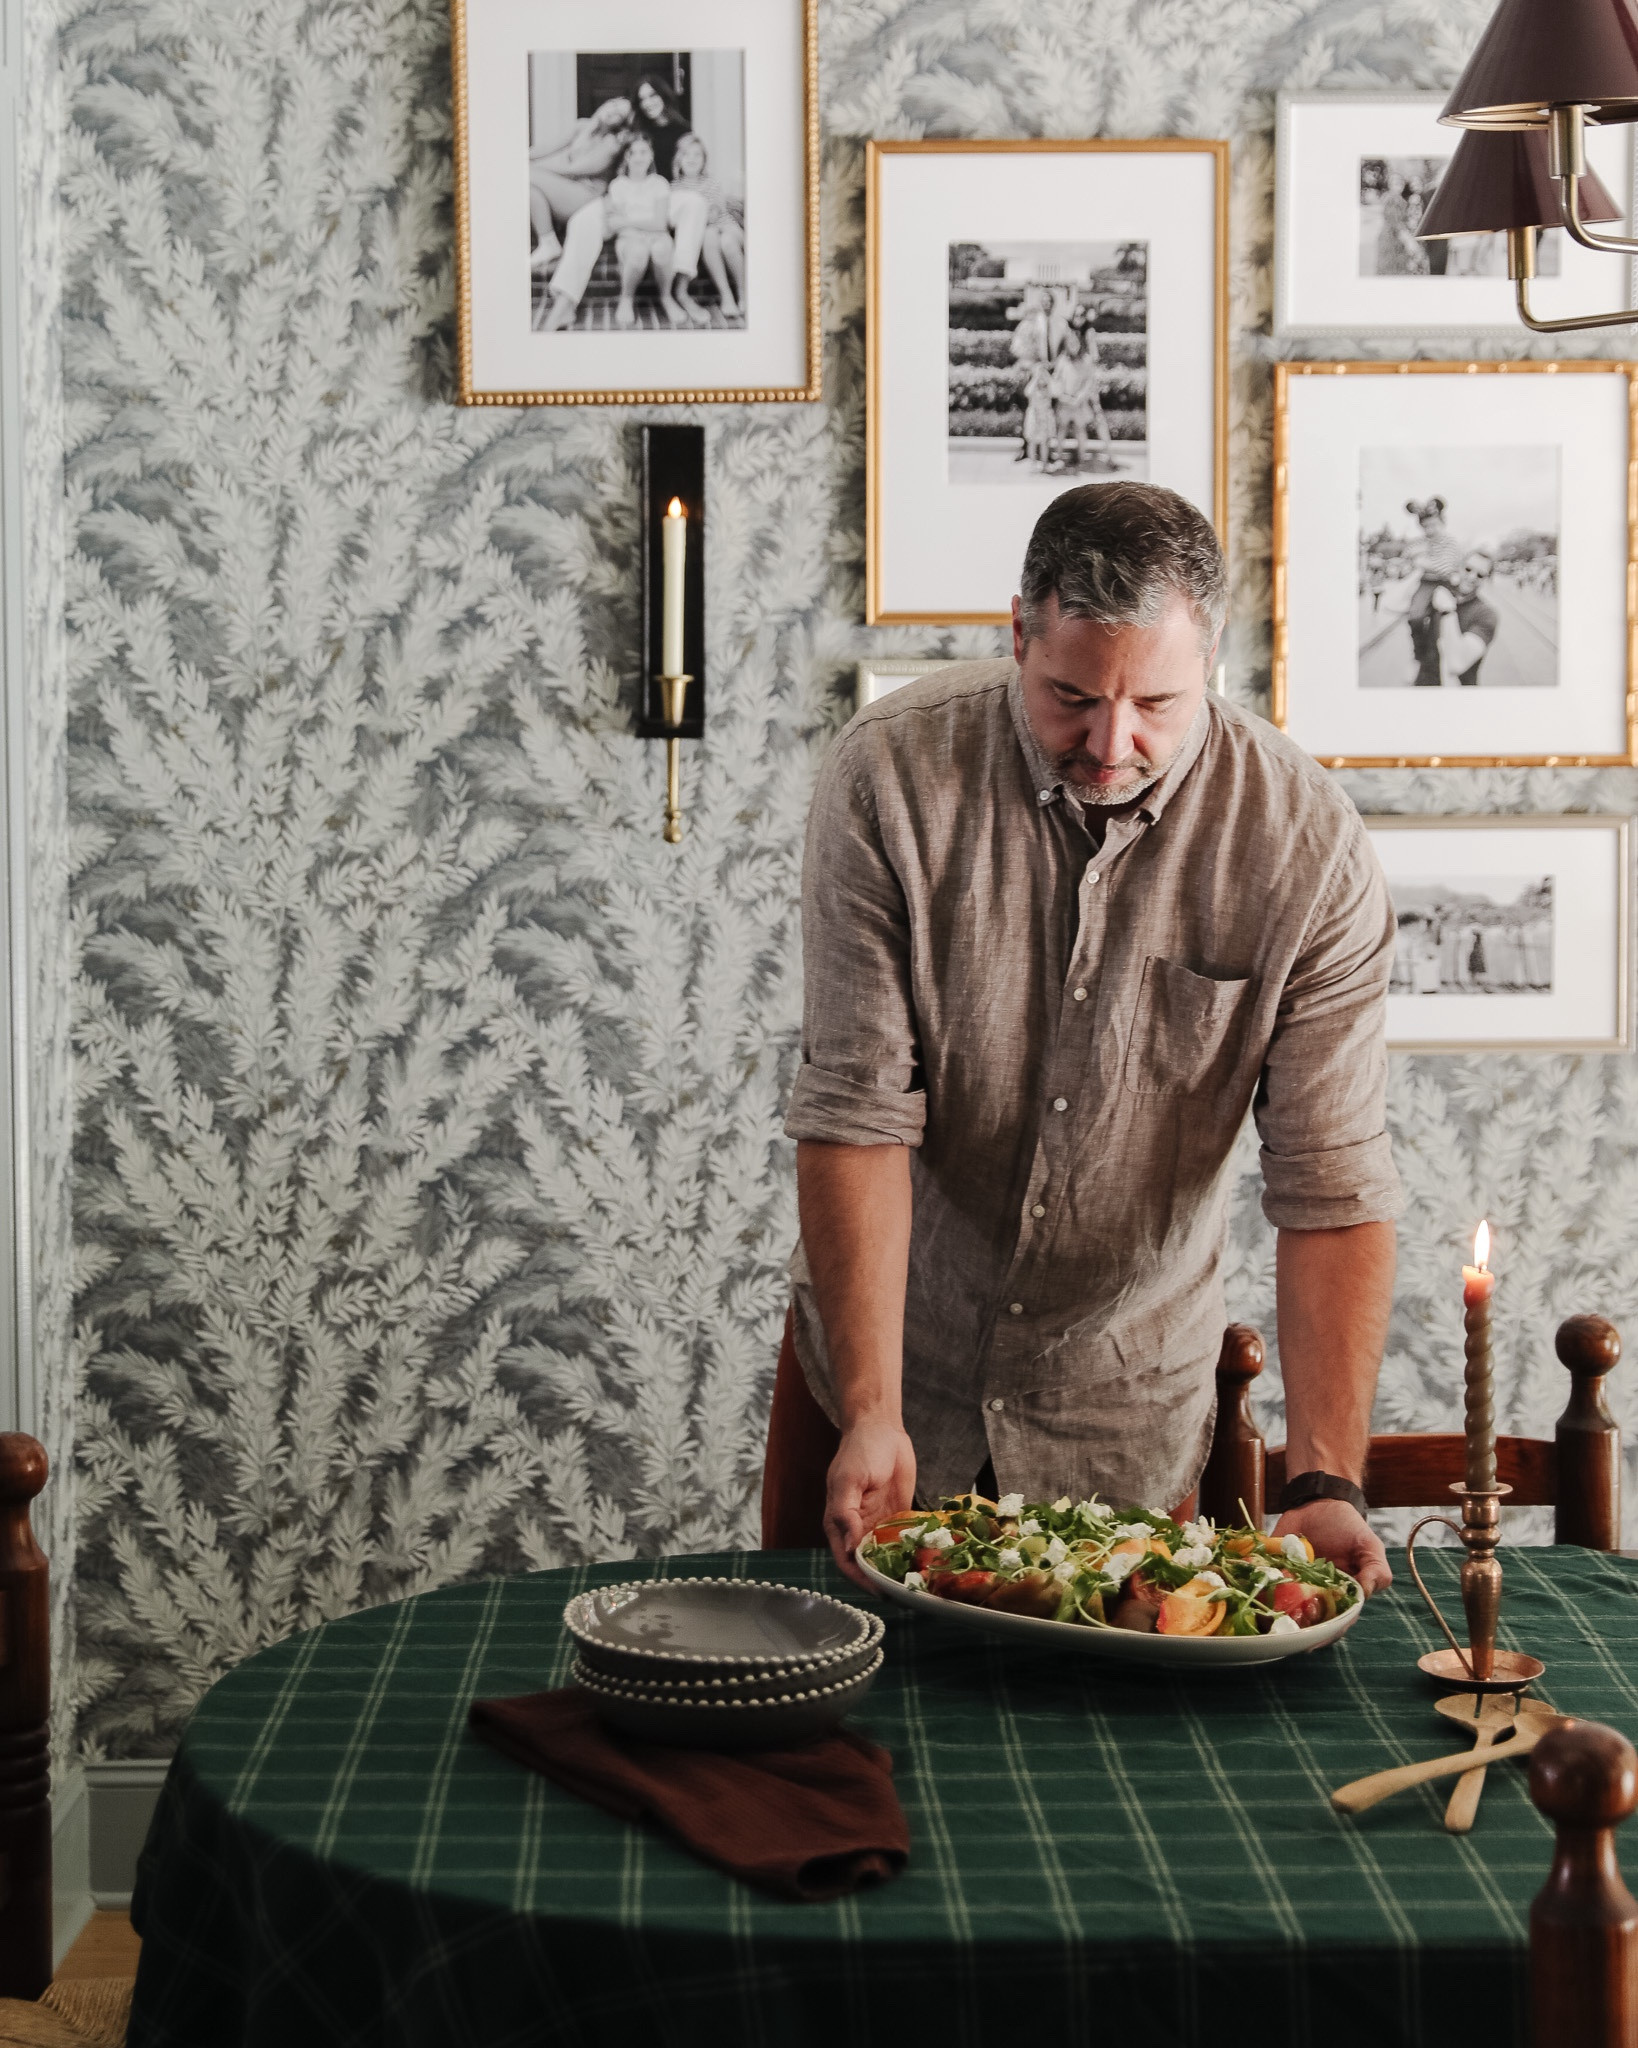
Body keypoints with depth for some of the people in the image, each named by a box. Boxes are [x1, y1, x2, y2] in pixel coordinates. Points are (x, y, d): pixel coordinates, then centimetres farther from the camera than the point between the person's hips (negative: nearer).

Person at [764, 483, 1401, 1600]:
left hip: (1129, 1396, 0)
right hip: (886, 1345, 0)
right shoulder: (890, 774, -20)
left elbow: (1332, 1177, -18)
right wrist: (871, 1413, -27)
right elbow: (857, 1106, -20)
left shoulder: (1309, 846, -18)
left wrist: (1327, 1481, -27)